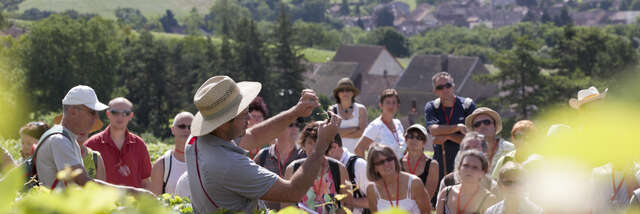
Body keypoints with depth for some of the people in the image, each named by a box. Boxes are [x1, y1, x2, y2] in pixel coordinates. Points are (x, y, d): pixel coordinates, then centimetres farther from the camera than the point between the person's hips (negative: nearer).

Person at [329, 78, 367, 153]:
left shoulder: (360, 109, 5)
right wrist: (354, 128, -7)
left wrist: (341, 134, -4)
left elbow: (362, 132, -4)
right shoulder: (333, 109, 7)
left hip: (355, 152, 0)